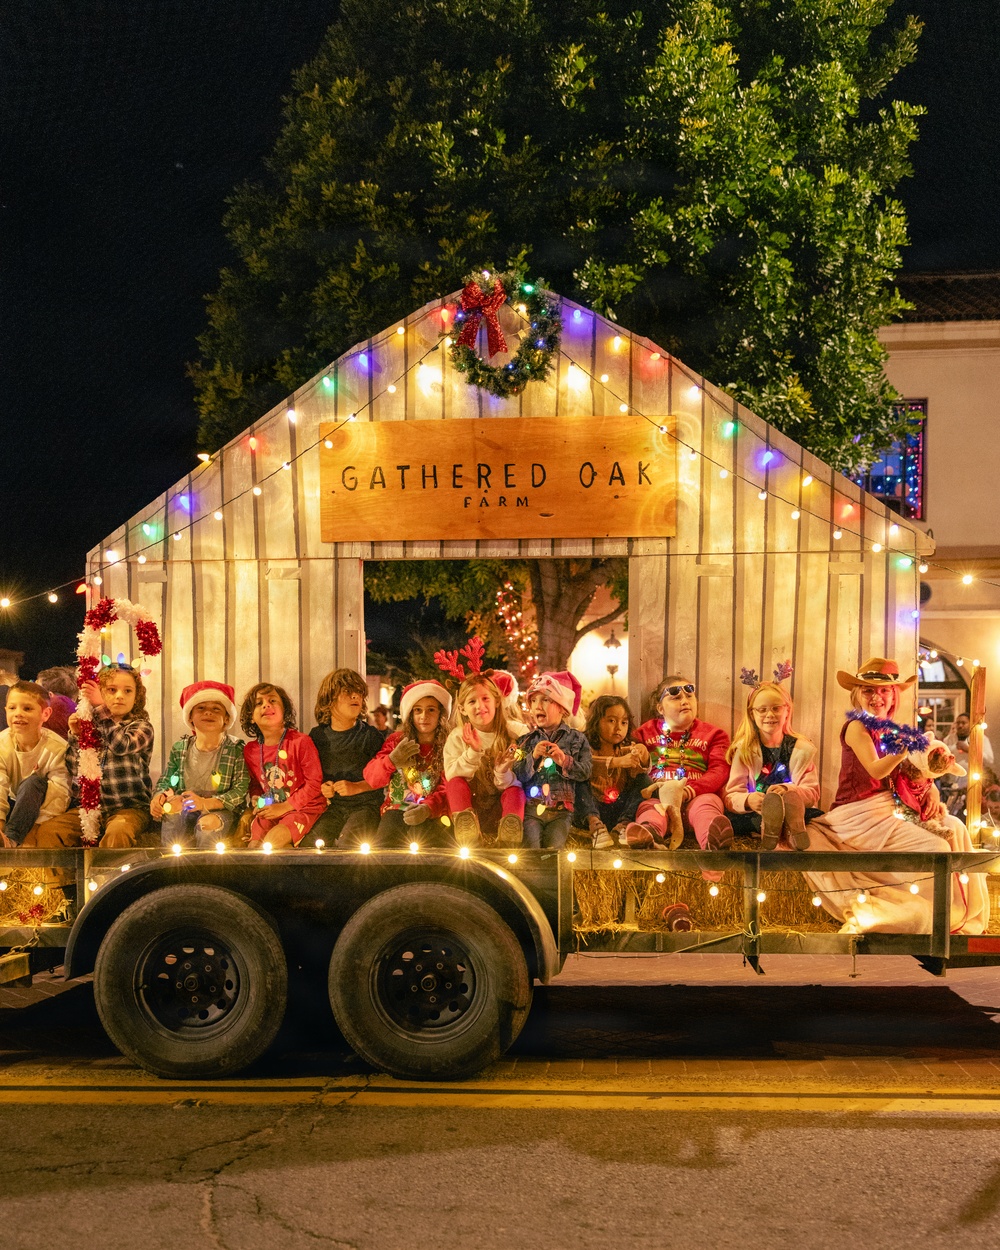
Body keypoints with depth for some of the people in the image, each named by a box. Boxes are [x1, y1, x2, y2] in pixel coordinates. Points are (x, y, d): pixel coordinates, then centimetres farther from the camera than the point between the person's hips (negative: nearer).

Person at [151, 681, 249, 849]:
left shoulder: (235, 750, -5)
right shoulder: (180, 747, 6)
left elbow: (241, 789, -12)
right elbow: (165, 781, 15)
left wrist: (207, 803, -25)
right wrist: (158, 797, -9)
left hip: (221, 809, -3)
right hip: (185, 807, 3)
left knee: (208, 824, -34)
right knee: (170, 814, -28)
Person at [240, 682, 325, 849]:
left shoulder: (301, 742, -13)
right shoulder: (250, 750, 4)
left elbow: (314, 783, -12)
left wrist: (285, 807, -14)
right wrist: (256, 799, -2)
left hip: (302, 807, -4)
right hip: (269, 809, 4)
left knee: (273, 839, -25)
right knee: (254, 843, -19)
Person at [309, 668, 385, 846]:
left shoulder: (371, 735, -3)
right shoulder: (317, 736, 6)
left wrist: (356, 787, -16)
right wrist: (321, 787, -4)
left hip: (366, 804, -3)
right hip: (333, 805, 3)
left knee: (350, 837, -29)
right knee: (314, 837, -20)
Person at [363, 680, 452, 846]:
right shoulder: (396, 740, 15)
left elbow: (447, 789, -4)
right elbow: (371, 779, 7)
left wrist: (427, 809, -25)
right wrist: (391, 760, -14)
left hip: (433, 813, -1)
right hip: (396, 809, 1)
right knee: (384, 844, -31)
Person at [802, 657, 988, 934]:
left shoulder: (888, 729, 13)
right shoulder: (857, 727, -10)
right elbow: (876, 770, -23)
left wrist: (931, 792, -5)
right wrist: (904, 748, -37)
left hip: (891, 808, 8)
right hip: (860, 814, -8)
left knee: (954, 828, -3)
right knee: (936, 849, -17)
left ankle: (960, 915, 1)